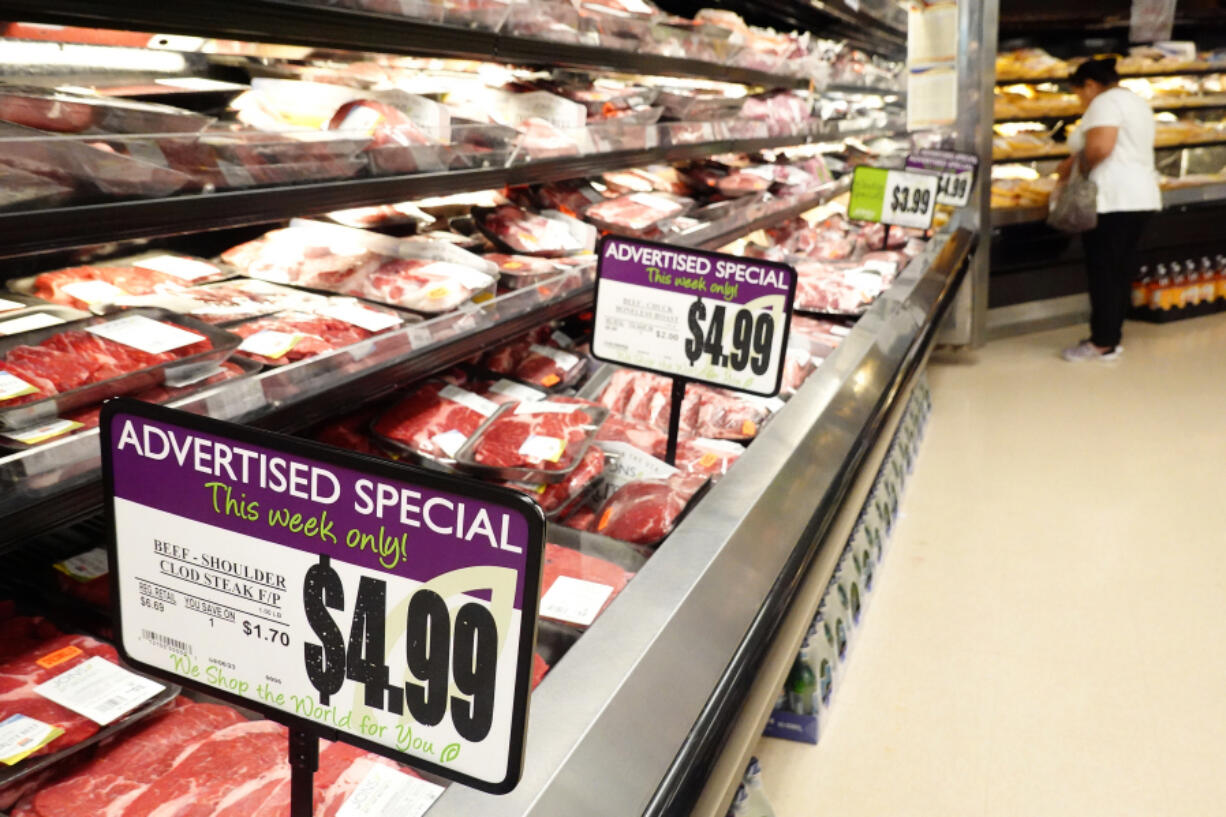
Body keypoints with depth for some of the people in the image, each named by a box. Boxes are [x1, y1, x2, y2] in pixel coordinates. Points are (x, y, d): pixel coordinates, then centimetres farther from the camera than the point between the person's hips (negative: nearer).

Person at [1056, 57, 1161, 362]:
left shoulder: (1105, 102, -9)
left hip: (1112, 200, -9)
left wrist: (1077, 168, -8)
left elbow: (1100, 147, -24)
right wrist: (1075, 161, 19)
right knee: (1122, 270, 12)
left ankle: (1102, 343, 1)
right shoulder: (1136, 101, 21)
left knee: (1103, 272, -3)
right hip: (1141, 197, 9)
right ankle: (1113, 335, 17)